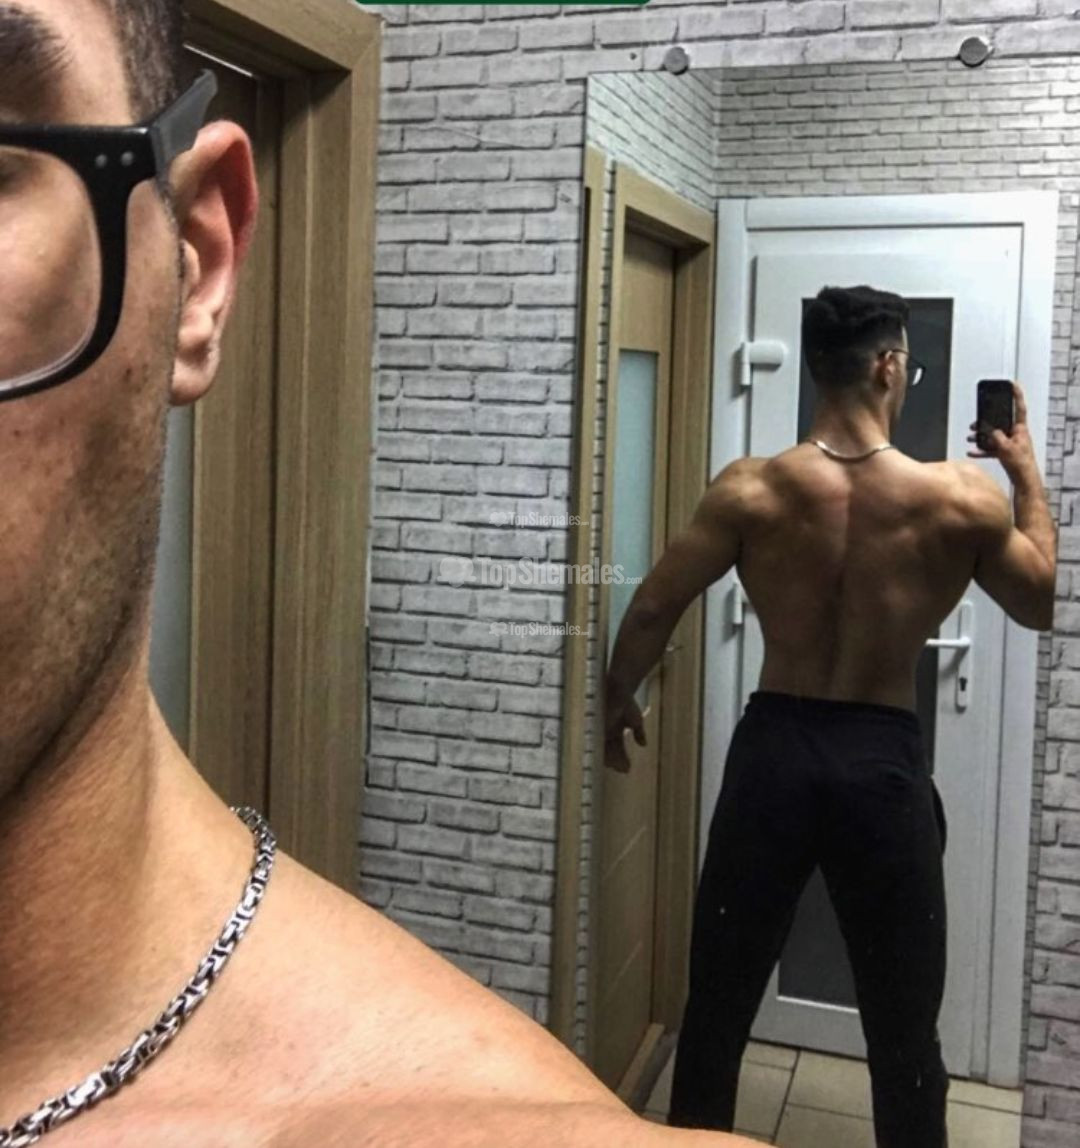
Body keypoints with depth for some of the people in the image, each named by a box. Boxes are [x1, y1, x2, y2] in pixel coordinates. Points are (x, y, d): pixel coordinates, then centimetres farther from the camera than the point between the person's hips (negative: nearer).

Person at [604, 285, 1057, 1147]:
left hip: (774, 747, 1)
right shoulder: (962, 499, -9)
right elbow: (1045, 604, 8)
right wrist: (1026, 471, 17)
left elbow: (653, 610, -5)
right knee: (904, 1030, 15)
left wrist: (618, 699, 14)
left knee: (719, 1003, 16)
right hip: (885, 761, 0)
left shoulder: (751, 490, -8)